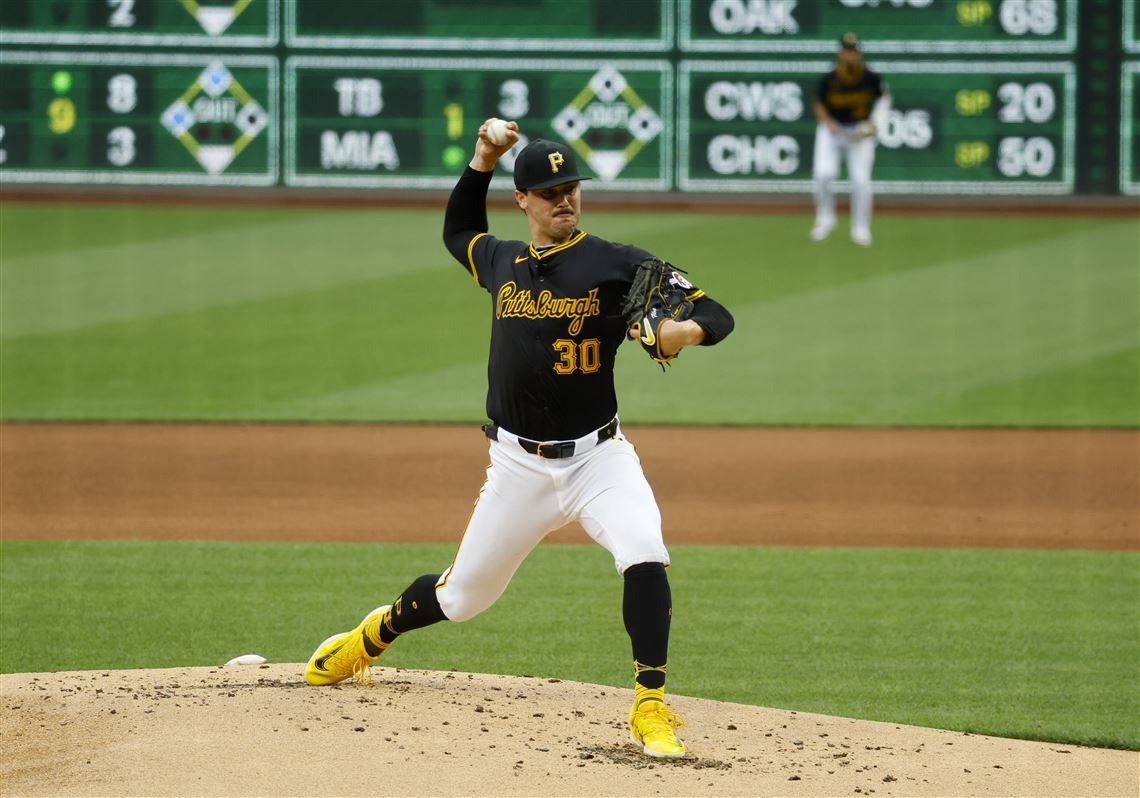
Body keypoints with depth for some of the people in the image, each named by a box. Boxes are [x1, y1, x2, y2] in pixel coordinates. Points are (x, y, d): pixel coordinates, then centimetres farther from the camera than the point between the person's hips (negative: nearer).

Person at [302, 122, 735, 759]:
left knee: (645, 557, -29)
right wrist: (483, 160, 17)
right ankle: (376, 634, 44)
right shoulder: (502, 262, 6)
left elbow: (718, 316, -11)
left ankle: (651, 709, -22)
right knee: (464, 594, 13)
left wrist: (684, 331, -34)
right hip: (520, 465, 3)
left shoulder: (618, 265, -8)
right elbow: (458, 231, 31)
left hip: (598, 458, -3)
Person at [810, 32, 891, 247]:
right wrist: (827, 122, -18)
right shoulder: (829, 80, -15)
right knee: (823, 174, -17)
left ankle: (860, 229, 7)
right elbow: (818, 104, 0)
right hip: (832, 129, 0)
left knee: (861, 179, -7)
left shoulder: (871, 78, -14)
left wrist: (875, 122, -7)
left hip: (860, 131, 0)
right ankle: (825, 219, 6)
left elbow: (884, 97, 4)